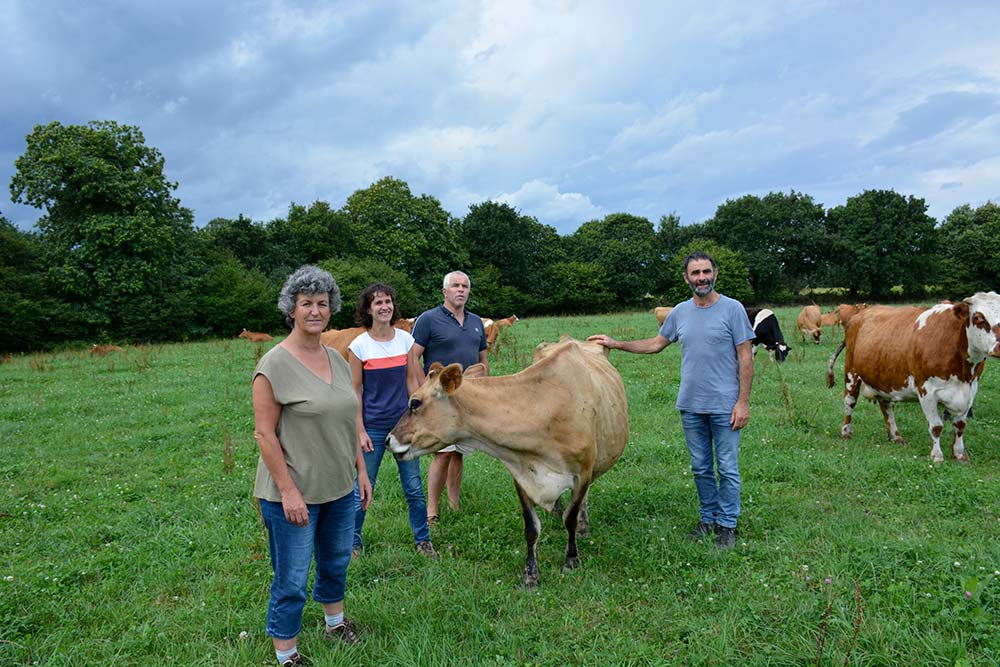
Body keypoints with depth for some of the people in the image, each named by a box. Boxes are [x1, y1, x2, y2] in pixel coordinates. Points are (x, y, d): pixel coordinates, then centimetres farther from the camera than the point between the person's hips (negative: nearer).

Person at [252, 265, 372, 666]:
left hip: (338, 488, 7)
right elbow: (264, 433, -16)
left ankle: (335, 623, 48)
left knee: (337, 561, 24)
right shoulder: (274, 365, -15)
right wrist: (288, 491, -19)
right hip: (292, 493, -7)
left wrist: (361, 470, 11)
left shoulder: (337, 360, 5)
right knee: (291, 580, 7)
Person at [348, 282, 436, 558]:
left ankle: (422, 540, 24)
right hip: (373, 427, -2)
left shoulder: (405, 339, 2)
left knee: (414, 487, 8)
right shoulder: (359, 345, -6)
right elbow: (355, 391, -4)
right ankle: (353, 543, 26)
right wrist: (360, 431, -7)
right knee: (363, 488, 7)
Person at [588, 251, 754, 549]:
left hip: (725, 405, -4)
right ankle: (708, 519, 30)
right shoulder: (680, 312, 7)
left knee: (727, 469, 4)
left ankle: (727, 525, 19)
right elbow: (656, 344, 18)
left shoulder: (732, 309, -6)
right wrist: (615, 344, 13)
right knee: (701, 468, 14)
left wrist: (743, 401, -12)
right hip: (690, 405, 4)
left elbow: (745, 358, -7)